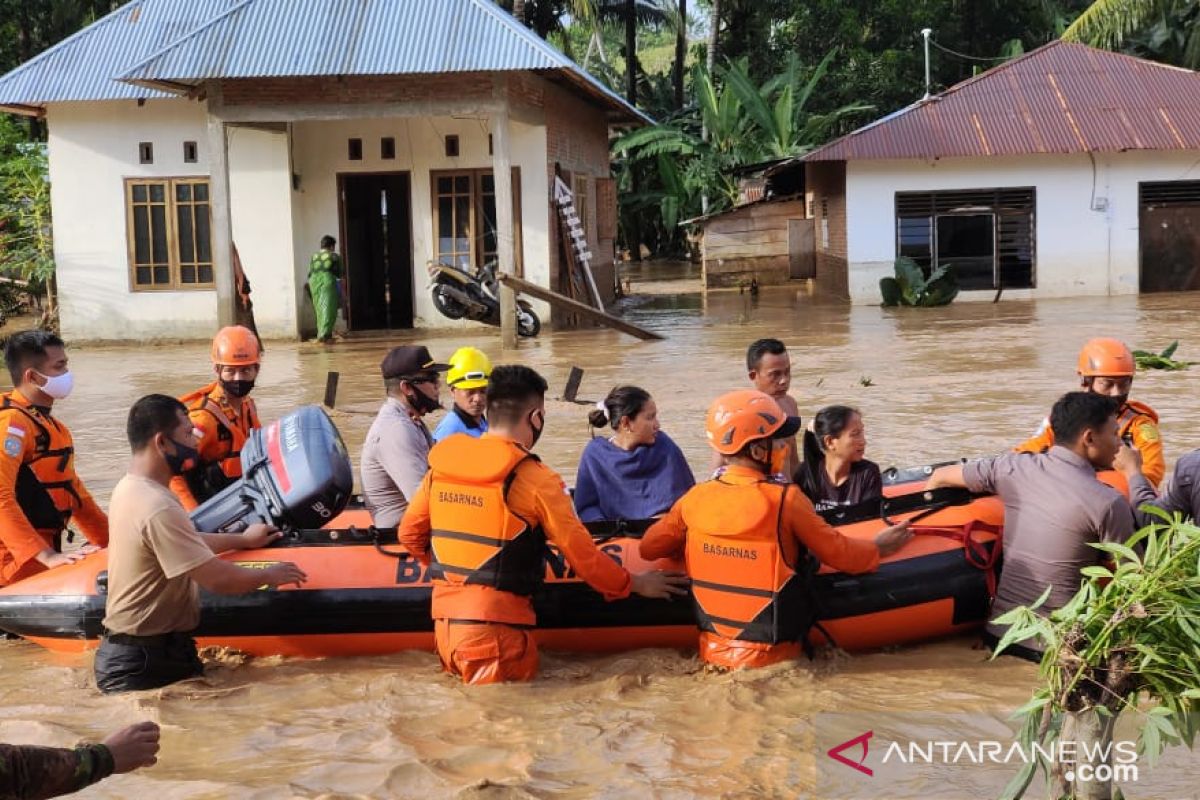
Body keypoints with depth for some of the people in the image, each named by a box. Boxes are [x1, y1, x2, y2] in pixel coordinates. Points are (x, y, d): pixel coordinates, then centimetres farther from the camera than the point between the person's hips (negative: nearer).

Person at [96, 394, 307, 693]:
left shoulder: (130, 487, 7)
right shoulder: (158, 507, -25)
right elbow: (219, 579, -23)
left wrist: (241, 540, 27)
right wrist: (269, 575, -6)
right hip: (145, 662, -10)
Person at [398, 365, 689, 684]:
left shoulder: (442, 461, 6)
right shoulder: (535, 478, -10)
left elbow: (410, 533, 14)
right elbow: (583, 556, -4)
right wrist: (636, 584, 12)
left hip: (444, 620, 6)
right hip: (495, 626, -6)